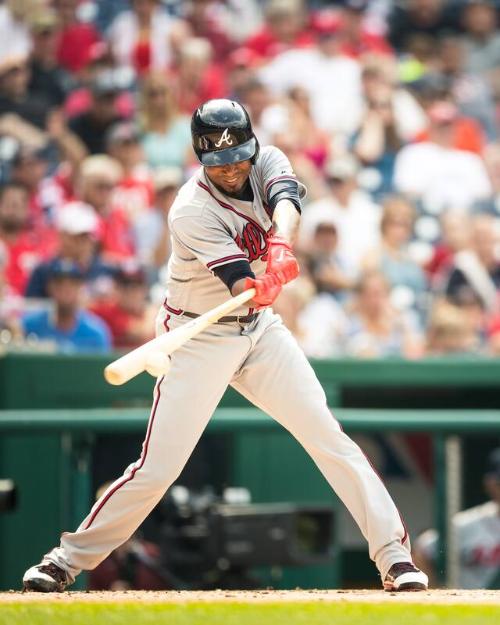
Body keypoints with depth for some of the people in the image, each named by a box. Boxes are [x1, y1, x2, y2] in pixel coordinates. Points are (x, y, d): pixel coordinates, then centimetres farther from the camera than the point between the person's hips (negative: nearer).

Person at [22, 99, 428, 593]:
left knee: (329, 438, -5)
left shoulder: (266, 162, -8)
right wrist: (263, 286, -55)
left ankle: (394, 555, -2)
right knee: (157, 468, -8)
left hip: (260, 330, 5)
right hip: (200, 340, -5)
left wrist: (280, 247, -51)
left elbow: (285, 200, -31)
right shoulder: (191, 213, -23)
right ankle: (69, 558, 7)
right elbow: (243, 286, -31)